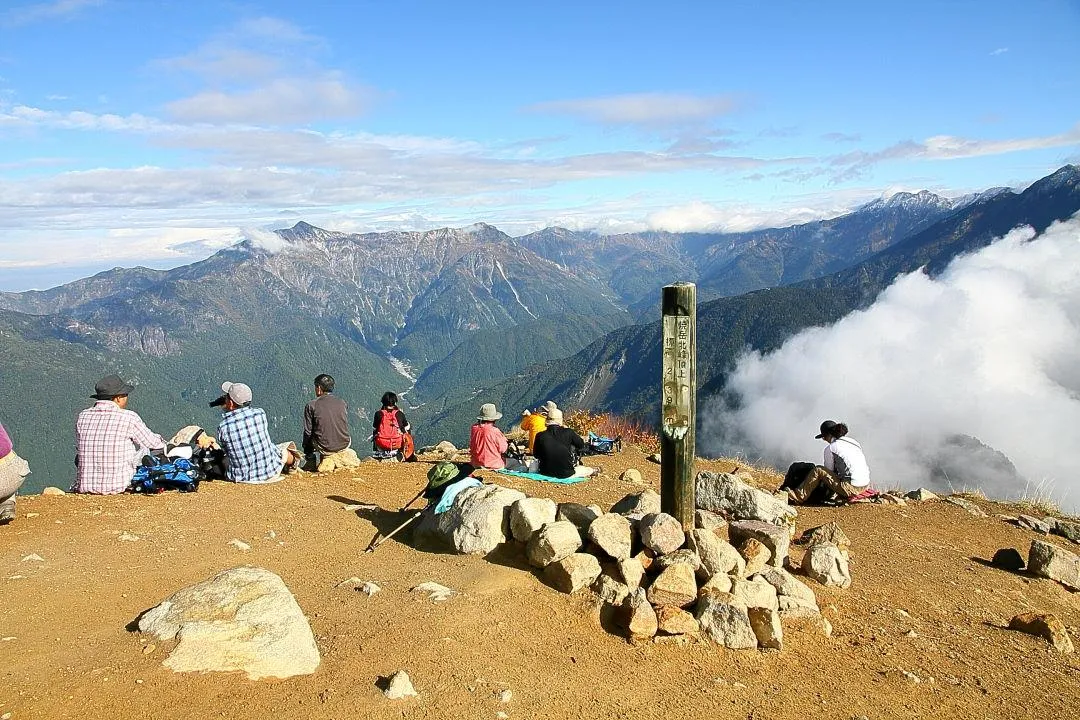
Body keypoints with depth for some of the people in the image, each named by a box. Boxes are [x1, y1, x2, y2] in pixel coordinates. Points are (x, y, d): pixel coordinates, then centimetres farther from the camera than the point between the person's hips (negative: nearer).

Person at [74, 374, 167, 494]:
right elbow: (153, 443, 5)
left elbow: (78, 447, 17)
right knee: (144, 448, 21)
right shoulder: (129, 417, -10)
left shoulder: (83, 416, 1)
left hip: (85, 487, 4)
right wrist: (163, 442, 30)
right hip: (117, 487, -4)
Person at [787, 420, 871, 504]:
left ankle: (798, 497, 4)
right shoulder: (853, 442, 16)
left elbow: (828, 470, 5)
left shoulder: (831, 448, -5)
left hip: (852, 488, -8)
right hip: (865, 486, 8)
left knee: (818, 470, 0)